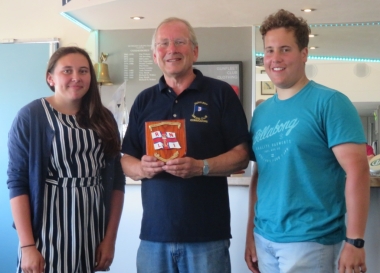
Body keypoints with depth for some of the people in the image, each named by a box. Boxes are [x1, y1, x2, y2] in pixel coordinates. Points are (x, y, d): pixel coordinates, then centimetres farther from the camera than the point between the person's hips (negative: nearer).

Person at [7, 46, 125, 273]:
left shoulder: (103, 119, 6)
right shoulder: (30, 116, -5)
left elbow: (117, 181, 6)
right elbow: (18, 183, -9)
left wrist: (110, 238, 1)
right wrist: (27, 245, -14)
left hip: (93, 232, 4)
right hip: (49, 232, -3)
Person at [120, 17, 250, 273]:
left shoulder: (221, 93, 0)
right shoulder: (144, 100, 11)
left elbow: (241, 155, -3)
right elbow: (127, 160, 12)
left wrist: (201, 167, -20)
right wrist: (142, 168, -11)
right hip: (154, 233, 3)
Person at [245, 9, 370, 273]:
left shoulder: (329, 102, -10)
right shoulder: (261, 112, 8)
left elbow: (357, 170, -15)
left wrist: (354, 241, -19)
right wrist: (251, 233, 11)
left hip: (309, 240, -6)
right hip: (264, 239, 6)